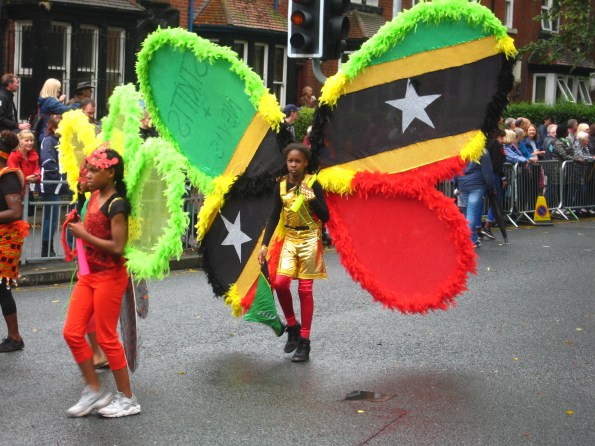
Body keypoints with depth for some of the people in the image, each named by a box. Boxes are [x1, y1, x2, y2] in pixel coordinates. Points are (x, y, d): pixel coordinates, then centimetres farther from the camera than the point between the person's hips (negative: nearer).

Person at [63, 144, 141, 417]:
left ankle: (127, 399, 13)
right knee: (72, 333, 6)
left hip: (109, 277, -9)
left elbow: (117, 247, -23)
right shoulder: (95, 196, 7)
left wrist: (84, 234, -19)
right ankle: (94, 392, 18)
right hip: (89, 275, 9)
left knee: (107, 338, 0)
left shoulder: (116, 205, -18)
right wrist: (78, 228, 7)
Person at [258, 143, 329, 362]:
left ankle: (304, 341, 5)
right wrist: (265, 245, 2)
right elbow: (274, 217, 8)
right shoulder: (281, 185, 4)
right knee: (280, 283, -13)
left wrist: (313, 199, -23)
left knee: (305, 289, -2)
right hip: (290, 239, 4)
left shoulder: (312, 184, -7)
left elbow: (325, 216, -6)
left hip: (309, 239, -3)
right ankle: (292, 326, 10)